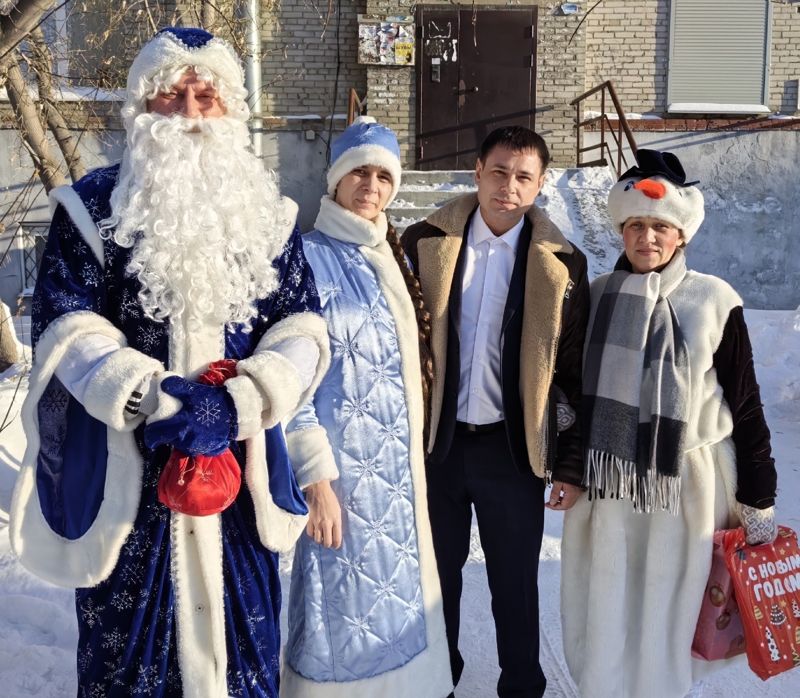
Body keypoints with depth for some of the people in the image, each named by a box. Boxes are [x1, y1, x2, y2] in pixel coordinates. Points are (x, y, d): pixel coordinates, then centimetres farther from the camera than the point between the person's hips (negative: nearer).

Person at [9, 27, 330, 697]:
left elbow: (302, 331, 0)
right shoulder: (94, 206, 1)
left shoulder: (269, 214, 7)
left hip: (240, 470, 2)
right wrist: (154, 400, -22)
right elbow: (69, 329, -7)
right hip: (124, 472, -1)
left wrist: (236, 404, -17)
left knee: (242, 643, 13)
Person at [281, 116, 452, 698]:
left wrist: (411, 460, 15)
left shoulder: (390, 257, 10)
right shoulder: (309, 256, -11)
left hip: (397, 464, 7)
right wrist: (316, 478, -18)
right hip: (343, 465, -7)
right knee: (345, 607, 2)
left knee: (395, 599, 16)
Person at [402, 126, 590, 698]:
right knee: (438, 572, 17)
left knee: (515, 582, 13)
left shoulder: (560, 264, -2)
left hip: (513, 448, -1)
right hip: (434, 440, 1)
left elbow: (575, 372, -1)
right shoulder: (426, 243, -2)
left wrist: (573, 465, -2)